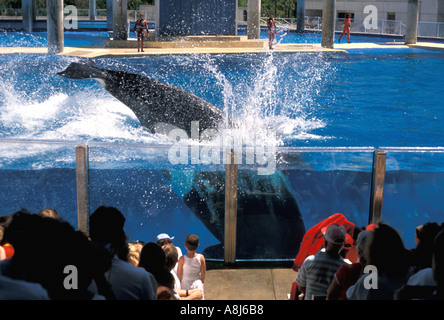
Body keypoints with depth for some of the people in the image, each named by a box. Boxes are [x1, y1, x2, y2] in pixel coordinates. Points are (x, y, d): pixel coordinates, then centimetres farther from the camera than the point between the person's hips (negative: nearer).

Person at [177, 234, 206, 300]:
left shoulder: (182, 259, -19)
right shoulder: (201, 258, -15)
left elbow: (179, 276, -9)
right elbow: (203, 274, -2)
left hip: (185, 285, -1)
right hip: (198, 284, 1)